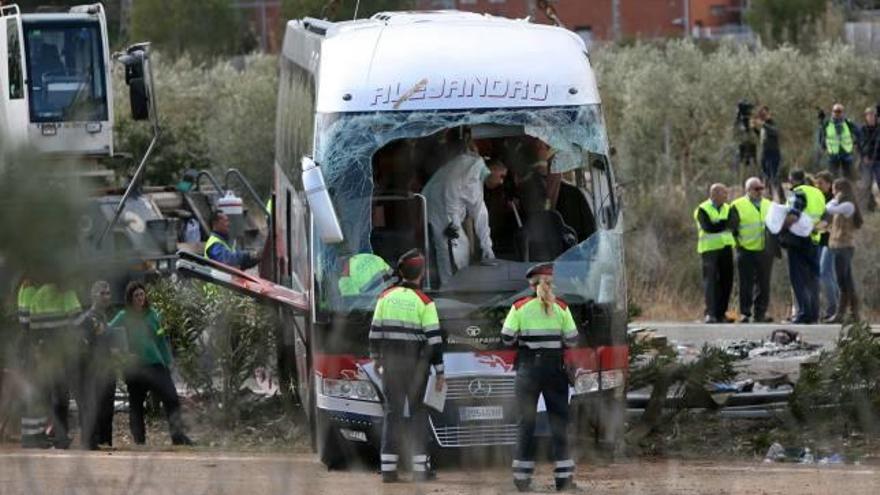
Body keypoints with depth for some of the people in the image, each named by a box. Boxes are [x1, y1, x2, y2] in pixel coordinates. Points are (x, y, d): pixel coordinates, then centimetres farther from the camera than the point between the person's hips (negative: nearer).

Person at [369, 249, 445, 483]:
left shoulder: (386, 298, 1)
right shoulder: (424, 303, -8)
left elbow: (375, 332, 5)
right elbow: (434, 339, -10)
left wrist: (376, 360, 17)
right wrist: (440, 372, -5)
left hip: (391, 363, 3)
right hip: (416, 364, -3)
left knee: (392, 412, 5)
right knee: (418, 412, 6)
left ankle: (388, 467, 0)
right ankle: (420, 467, 4)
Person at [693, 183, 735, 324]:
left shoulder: (728, 209, 16)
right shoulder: (703, 210, -3)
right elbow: (708, 227, -18)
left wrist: (718, 225, -11)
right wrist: (726, 224, -11)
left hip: (726, 248, 5)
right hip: (710, 249, -5)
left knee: (726, 281, 3)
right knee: (711, 280, -10)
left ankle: (721, 313, 9)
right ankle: (710, 313, -12)